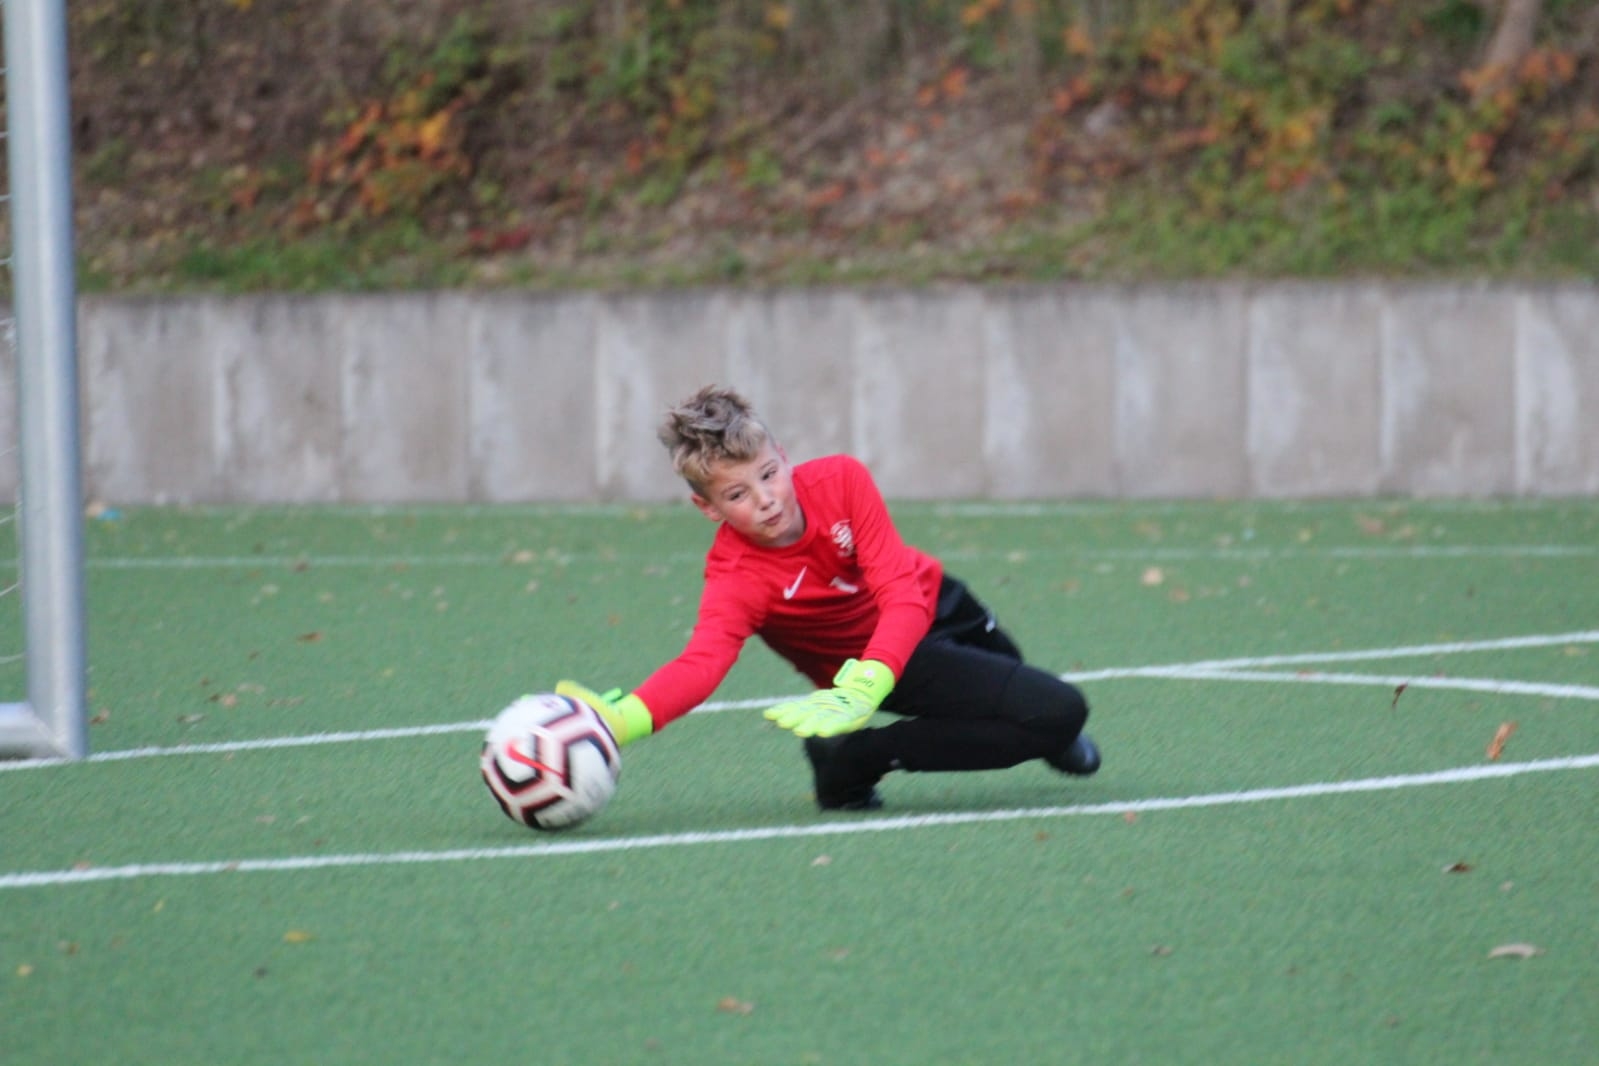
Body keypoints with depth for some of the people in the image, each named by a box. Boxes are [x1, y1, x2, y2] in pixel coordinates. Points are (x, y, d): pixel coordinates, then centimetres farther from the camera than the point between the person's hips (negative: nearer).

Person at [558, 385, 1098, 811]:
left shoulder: (841, 480, -27)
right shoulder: (735, 576, -34)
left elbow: (904, 595, -33)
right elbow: (702, 661, -51)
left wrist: (862, 688, -50)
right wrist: (622, 719, -73)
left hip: (937, 604, 5)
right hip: (889, 662, -5)